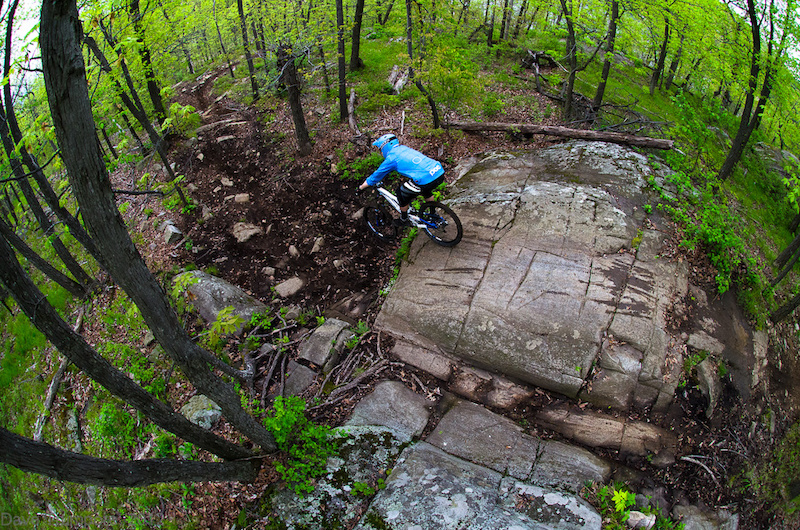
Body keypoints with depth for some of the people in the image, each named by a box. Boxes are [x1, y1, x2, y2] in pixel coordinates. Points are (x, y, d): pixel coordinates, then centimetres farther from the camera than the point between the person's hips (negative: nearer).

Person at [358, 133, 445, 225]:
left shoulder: (391, 158, 3)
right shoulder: (404, 148, 24)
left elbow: (375, 177, 12)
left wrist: (360, 188, 27)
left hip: (426, 179, -8)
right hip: (440, 172, 8)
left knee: (402, 193, 13)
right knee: (426, 190, 37)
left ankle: (403, 220, 30)